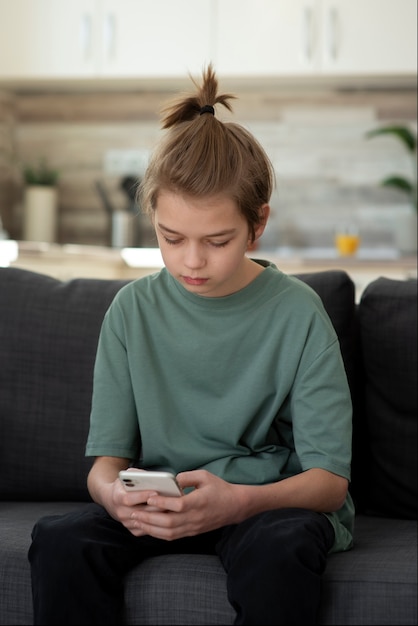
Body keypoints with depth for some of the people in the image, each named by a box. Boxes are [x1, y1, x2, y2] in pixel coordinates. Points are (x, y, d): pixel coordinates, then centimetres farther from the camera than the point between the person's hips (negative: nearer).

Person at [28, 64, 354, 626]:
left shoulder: (297, 313, -6)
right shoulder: (133, 310, 2)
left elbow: (329, 479, -8)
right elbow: (107, 456, 2)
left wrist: (237, 501, -29)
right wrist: (113, 490, -24)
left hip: (276, 500, -2)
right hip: (161, 505, 2)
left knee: (280, 550, -37)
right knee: (60, 539, -28)